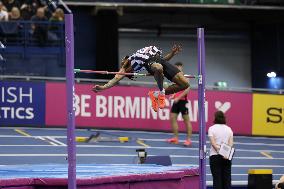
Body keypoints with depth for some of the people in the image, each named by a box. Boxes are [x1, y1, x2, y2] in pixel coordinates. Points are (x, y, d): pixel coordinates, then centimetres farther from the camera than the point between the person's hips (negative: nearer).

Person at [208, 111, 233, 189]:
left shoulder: (212, 128, -2)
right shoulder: (228, 129, 9)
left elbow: (213, 143, -13)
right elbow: (231, 143, -3)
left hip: (215, 156, -3)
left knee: (217, 178, -1)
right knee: (226, 177, 7)